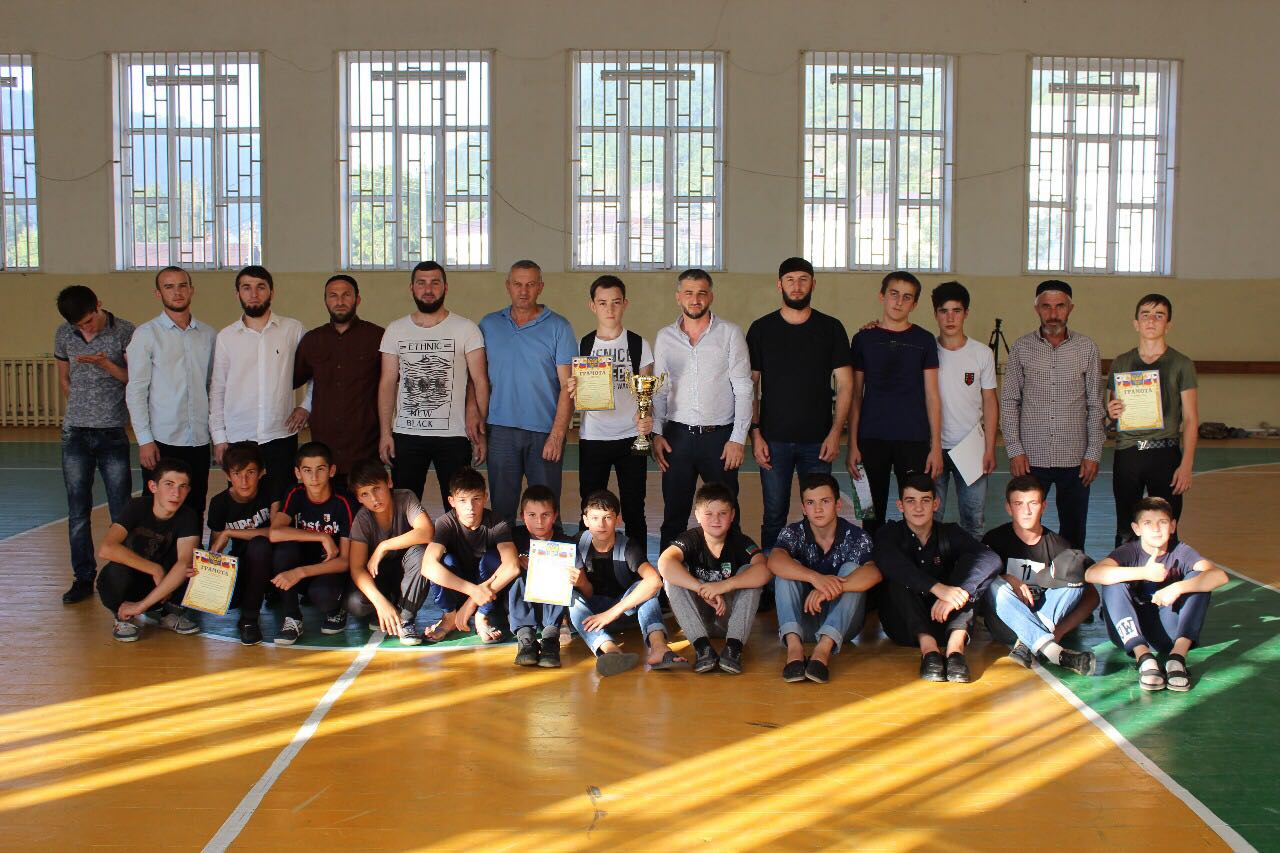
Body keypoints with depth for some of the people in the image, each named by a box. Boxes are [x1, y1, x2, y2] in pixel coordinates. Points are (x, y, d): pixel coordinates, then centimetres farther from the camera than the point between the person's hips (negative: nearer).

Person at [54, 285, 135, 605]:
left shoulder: (125, 331, -6)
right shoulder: (64, 335, 4)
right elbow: (64, 378, 18)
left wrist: (104, 363, -18)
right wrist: (83, 409, 12)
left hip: (113, 432, -3)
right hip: (75, 433, 3)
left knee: (121, 509, -1)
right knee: (78, 510, 6)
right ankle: (83, 578, 15)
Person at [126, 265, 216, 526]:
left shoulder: (208, 335, 9)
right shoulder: (146, 334, -2)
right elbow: (136, 391, -4)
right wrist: (144, 440, -10)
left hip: (199, 440, 3)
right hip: (161, 440, -3)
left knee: (196, 510, 8)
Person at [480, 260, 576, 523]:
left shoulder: (558, 327, 1)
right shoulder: (489, 325, 9)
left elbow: (567, 385, -4)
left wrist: (557, 434, -12)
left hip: (545, 432, -2)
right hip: (501, 431, 2)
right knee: (501, 509, 7)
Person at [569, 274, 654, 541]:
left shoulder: (639, 345, 3)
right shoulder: (582, 346, 5)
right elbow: (574, 394, 6)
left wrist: (646, 417, -17)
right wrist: (573, 391, -17)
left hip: (631, 436, -1)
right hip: (592, 437, 1)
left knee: (633, 509, 5)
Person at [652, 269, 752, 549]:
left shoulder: (730, 334, -1)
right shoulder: (665, 337, 8)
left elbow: (743, 389, -3)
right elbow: (659, 390, 11)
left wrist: (738, 439, -8)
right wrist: (657, 433, 1)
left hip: (720, 435, -2)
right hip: (677, 436, 2)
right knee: (674, 515, 7)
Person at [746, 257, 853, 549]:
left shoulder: (831, 328, 5)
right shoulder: (761, 329, 4)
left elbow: (845, 385, 3)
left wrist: (836, 432, -6)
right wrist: (755, 434, -4)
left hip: (818, 440, 0)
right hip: (774, 439, 0)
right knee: (774, 517, 5)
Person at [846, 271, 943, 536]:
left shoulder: (924, 341, 5)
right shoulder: (864, 339, 5)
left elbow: (932, 396, 5)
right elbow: (855, 396, 6)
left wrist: (936, 446, -2)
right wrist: (852, 445, 1)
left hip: (914, 441, 0)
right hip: (871, 439, 0)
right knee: (872, 515, 6)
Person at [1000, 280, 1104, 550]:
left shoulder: (1087, 349, 4)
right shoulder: (1021, 348, 2)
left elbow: (1095, 406, 5)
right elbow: (1008, 402, 3)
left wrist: (1093, 454, -1)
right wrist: (1014, 450, -5)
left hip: (1075, 457, 1)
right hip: (1031, 457, -1)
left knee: (1074, 532, 7)